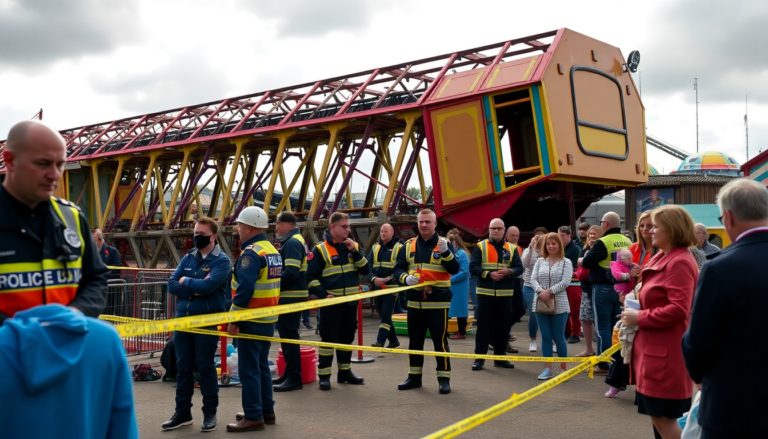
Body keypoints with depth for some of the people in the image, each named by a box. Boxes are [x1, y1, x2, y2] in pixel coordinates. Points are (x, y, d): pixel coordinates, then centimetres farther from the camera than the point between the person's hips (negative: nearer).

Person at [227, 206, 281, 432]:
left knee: (248, 368, -2)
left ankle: (253, 417, 2)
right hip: (269, 319, 9)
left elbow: (244, 290, -24)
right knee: (262, 365, 17)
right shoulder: (273, 251, 13)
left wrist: (233, 320, -20)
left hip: (252, 320, -9)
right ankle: (266, 410, 25)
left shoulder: (251, 254, -17)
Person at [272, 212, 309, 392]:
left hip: (291, 297, -11)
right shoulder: (295, 240, 17)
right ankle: (290, 373, 26)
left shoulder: (292, 243, -15)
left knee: (288, 336, -6)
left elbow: (291, 272, -25)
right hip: (292, 296, 11)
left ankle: (294, 378, -2)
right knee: (288, 334, 17)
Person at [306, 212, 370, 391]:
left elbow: (366, 270, 2)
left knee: (347, 337, 13)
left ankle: (345, 371, 25)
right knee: (329, 339, -2)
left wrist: (355, 252, -9)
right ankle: (324, 375, 5)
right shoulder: (320, 249, -6)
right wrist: (324, 294, -16)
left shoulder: (353, 246, 9)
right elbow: (311, 277, -6)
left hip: (350, 301, 5)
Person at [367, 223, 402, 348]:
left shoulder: (399, 248, -3)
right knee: (383, 315, 12)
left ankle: (380, 342, -15)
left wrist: (386, 279, -18)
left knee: (386, 315, -12)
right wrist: (374, 278, -12)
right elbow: (368, 266, 6)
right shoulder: (375, 248, 12)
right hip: (377, 287, 6)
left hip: (391, 287, -6)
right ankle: (393, 340, 25)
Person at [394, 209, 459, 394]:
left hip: (438, 302, -4)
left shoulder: (444, 243, -2)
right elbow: (398, 268, 6)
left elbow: (455, 270, -12)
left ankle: (444, 379, 9)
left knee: (440, 341, 0)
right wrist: (405, 277, -16)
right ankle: (414, 377, 24)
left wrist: (445, 252, -29)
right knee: (414, 341, 12)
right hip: (415, 302, 4)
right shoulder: (409, 245, 7)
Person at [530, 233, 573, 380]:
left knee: (558, 337, 2)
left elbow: (565, 282, -10)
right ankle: (548, 369, 11)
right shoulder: (540, 261, 9)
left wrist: (550, 291, -18)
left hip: (559, 304, -3)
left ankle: (563, 368, 17)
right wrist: (540, 291, -16)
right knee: (546, 337, 6)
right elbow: (533, 279, 2)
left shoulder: (566, 262, 0)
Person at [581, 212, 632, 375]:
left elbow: (586, 263, -11)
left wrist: (582, 260, 9)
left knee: (603, 327, 0)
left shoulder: (602, 242, -15)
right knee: (617, 326, 13)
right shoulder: (628, 242, 4)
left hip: (603, 288, -6)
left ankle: (604, 365, 2)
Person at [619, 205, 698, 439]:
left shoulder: (680, 262, -17)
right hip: (656, 349, 10)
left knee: (663, 417, -3)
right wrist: (635, 310, 7)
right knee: (658, 416, 16)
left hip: (666, 354, -10)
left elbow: (677, 310, -25)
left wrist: (639, 317, -16)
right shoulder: (664, 258, 14)